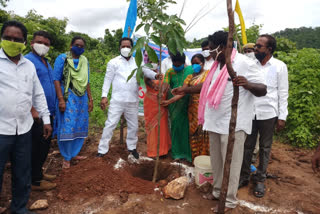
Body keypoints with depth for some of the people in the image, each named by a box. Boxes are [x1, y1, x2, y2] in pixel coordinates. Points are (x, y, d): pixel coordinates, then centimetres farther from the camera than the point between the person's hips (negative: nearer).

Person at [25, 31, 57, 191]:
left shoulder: (46, 62, 16)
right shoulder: (28, 60, -11)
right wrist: (33, 110, -23)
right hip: (37, 114, -9)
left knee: (45, 145, 17)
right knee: (37, 146, 1)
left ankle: (38, 172, 32)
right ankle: (36, 181, 14)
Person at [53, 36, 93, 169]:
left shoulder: (84, 61, 12)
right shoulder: (62, 58, -3)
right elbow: (56, 79, -9)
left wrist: (90, 99, 12)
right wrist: (61, 99, -17)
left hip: (82, 98, 5)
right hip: (68, 98, -5)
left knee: (80, 126, 9)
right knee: (67, 127, -4)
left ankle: (74, 153, 24)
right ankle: (66, 158, 11)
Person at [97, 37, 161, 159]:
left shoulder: (137, 62, 9)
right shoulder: (114, 62, 2)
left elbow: (146, 71, -6)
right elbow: (108, 79, 1)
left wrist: (155, 75, -28)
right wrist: (104, 96, -6)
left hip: (133, 101, 3)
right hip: (117, 100, -3)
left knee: (133, 126, 14)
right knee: (110, 124, -1)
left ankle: (132, 147, 33)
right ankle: (102, 150, 11)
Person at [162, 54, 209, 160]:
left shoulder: (208, 73, 4)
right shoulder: (189, 77, 10)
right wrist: (168, 101, -10)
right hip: (193, 108, 3)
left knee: (204, 132, -3)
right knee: (194, 132, 4)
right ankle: (195, 158, 16)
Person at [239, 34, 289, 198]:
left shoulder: (280, 67, -2)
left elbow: (283, 93, -1)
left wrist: (282, 117, -4)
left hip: (268, 114, -1)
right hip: (249, 112, 2)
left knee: (265, 148, 12)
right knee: (247, 146, 10)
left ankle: (260, 180, 28)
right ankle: (244, 176, 27)